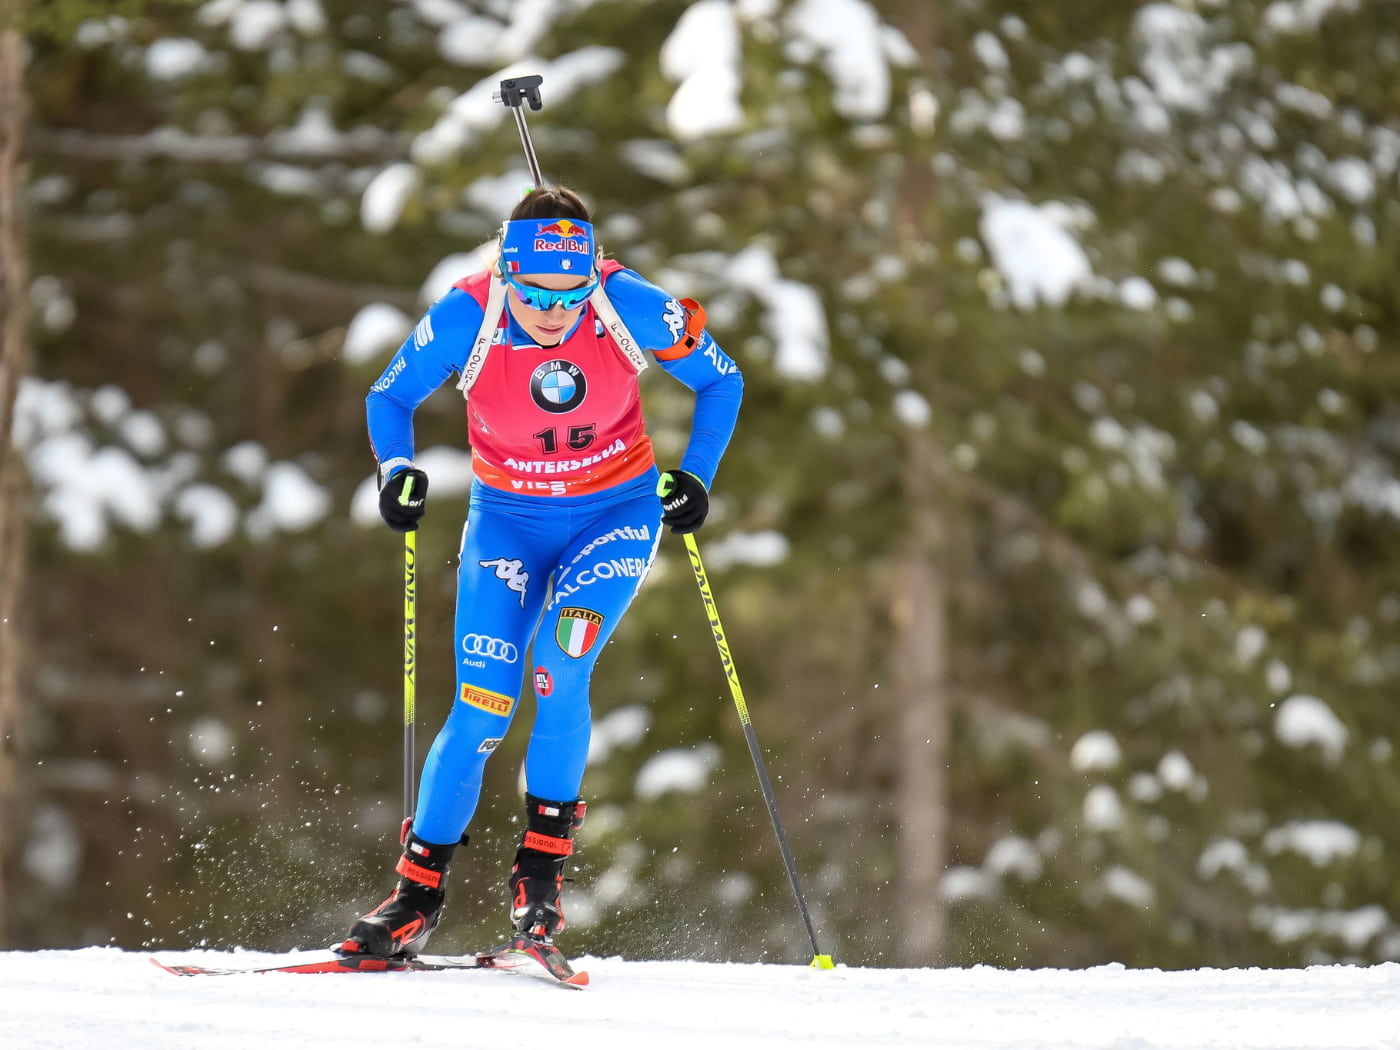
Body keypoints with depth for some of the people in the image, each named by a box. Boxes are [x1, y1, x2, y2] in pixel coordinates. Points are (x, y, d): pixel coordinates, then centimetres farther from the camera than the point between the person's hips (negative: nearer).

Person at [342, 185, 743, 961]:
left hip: (616, 513, -1)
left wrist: (695, 474, -16)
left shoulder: (630, 307, -22)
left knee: (559, 672, -25)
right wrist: (397, 471, -20)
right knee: (481, 712, -10)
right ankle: (419, 889, 7)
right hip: (508, 518, 1)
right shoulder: (466, 319, -22)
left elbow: (720, 380, -4)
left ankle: (543, 864, -8)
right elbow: (389, 397, -2)